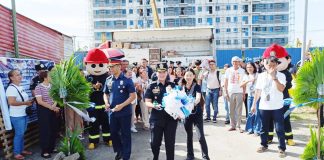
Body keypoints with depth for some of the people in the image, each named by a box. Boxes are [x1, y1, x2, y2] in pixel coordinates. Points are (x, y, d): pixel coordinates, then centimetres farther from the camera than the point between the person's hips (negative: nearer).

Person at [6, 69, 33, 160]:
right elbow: (11, 102, -28)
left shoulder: (20, 87, 11)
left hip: (24, 114, 9)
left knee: (22, 133, 17)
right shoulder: (11, 88, -18)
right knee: (19, 134, 1)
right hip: (17, 116, -9)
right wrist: (25, 103, -22)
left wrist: (29, 101, 5)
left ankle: (21, 150, 30)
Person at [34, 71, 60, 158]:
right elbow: (39, 101, -17)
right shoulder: (38, 87, -12)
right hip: (43, 110, -6)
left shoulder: (52, 86, 5)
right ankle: (44, 151, 13)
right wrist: (51, 107, -18)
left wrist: (54, 106, -12)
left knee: (53, 129, 11)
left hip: (52, 110, 6)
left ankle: (52, 148, 27)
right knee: (45, 130, 1)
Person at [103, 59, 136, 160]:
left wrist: (121, 105, -21)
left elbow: (133, 96, -13)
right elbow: (105, 94, 16)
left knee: (125, 134, 7)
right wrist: (106, 103, -5)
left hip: (125, 112, -5)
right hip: (112, 112, 5)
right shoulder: (108, 80, 4)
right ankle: (119, 151, 37)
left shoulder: (127, 80, -11)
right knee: (113, 133, 15)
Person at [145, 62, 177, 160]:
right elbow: (147, 102, -1)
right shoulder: (152, 86, 2)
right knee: (155, 142, 10)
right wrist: (154, 106, -21)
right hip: (156, 118, 0)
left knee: (170, 143, 8)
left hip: (171, 118, 1)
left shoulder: (172, 85, 5)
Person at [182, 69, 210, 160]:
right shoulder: (182, 87, 2)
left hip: (197, 113, -3)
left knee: (201, 136, -6)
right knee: (189, 135, 13)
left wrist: (193, 103, -46)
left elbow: (198, 98, -25)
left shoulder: (197, 87, -9)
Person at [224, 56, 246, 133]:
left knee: (239, 111, 1)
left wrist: (244, 93, -1)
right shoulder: (228, 70, 5)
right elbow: (226, 82, 8)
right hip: (230, 92, 1)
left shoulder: (242, 71, 3)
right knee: (231, 110, 6)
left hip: (239, 92, -1)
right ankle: (233, 125, 14)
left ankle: (239, 126, 8)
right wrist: (226, 92, 2)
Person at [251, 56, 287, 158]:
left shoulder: (281, 75, -5)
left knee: (280, 129, 2)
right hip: (263, 107, 3)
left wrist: (274, 77, -24)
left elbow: (281, 89, -21)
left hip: (277, 107, -3)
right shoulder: (261, 76, 4)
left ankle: (282, 148, 14)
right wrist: (254, 104, 8)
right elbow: (258, 91, 8)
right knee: (264, 128, 13)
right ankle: (264, 145, 28)